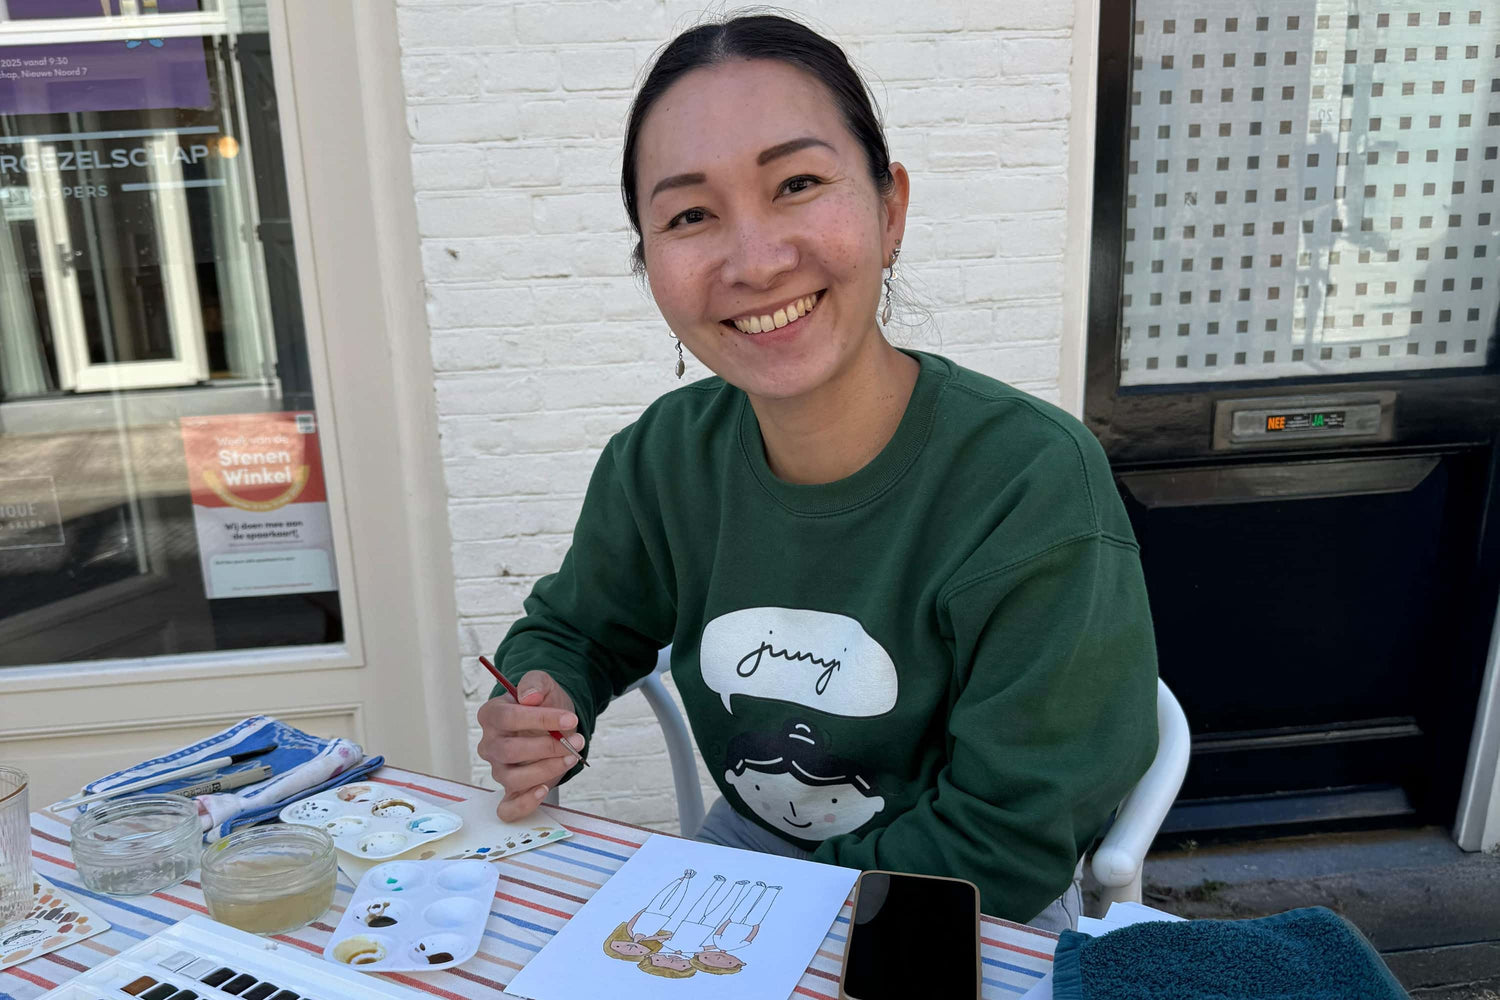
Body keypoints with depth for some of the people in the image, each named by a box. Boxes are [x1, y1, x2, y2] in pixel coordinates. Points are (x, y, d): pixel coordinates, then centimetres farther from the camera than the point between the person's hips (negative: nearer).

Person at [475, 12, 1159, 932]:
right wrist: (541, 712, -15)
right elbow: (575, 629, 6)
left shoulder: (1034, 486, -27)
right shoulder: (664, 458, -12)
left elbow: (1005, 848, -21)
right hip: (745, 847, 2)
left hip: (975, 923, -1)